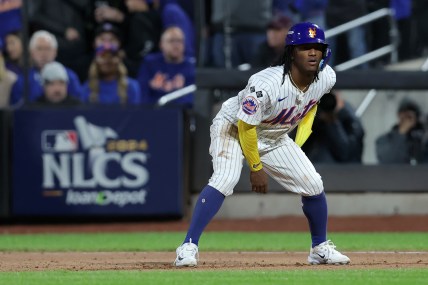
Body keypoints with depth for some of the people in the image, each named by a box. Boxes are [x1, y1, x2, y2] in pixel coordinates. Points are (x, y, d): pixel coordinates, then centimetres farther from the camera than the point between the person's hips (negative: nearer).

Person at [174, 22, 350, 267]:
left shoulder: (327, 78, -16)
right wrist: (256, 168, -18)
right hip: (234, 128, -6)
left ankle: (320, 248, 21)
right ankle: (189, 246, -25)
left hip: (274, 138, 6)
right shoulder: (266, 84, -36)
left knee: (313, 185, 0)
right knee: (225, 179, -30)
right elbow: (245, 126, -26)